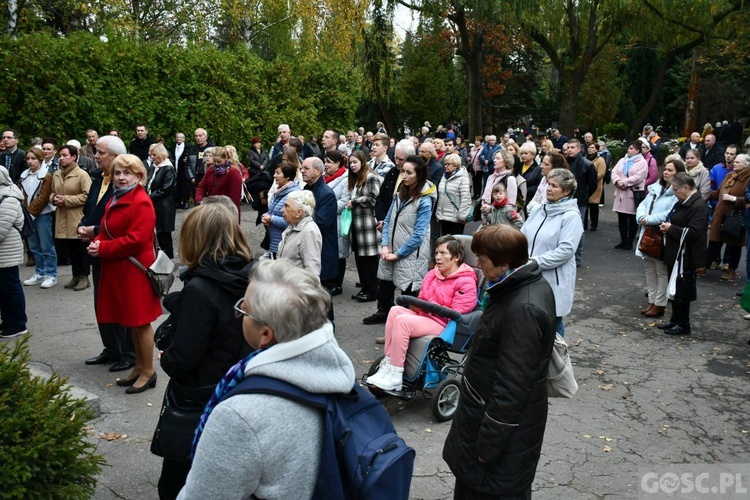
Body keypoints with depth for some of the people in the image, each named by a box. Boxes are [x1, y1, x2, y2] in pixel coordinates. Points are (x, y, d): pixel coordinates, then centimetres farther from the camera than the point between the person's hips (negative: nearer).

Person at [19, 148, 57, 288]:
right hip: (28, 215, 6)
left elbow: (42, 198, -14)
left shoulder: (46, 176, -8)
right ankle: (40, 274, 20)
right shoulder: (23, 175, 10)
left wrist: (30, 212, -15)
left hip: (42, 215, -6)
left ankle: (51, 275, 5)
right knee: (34, 246, 11)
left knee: (46, 246, -2)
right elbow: (21, 195, 9)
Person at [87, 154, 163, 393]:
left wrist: (103, 249, -16)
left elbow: (135, 239, -23)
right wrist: (97, 242, -1)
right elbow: (108, 231, 21)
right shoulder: (116, 200, 15)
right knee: (133, 322, 17)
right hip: (118, 269, 9)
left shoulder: (141, 202, -16)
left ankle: (148, 372, 12)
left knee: (141, 322, 0)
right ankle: (139, 367, 29)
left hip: (135, 270, -9)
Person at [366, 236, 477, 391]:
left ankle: (395, 375, -24)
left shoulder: (466, 282, -11)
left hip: (443, 325, -8)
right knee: (395, 310, -18)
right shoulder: (433, 274, 13)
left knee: (402, 321, -28)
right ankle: (388, 364, -20)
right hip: (424, 315, 8)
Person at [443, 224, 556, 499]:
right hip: (491, 411, 9)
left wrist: (488, 444, -20)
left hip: (504, 427, -9)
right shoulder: (530, 285, 1)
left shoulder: (523, 310, -30)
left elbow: (511, 388, -28)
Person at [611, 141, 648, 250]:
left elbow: (638, 177, -15)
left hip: (634, 193, -6)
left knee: (633, 219, 2)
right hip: (621, 193, 6)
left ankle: (629, 242, 9)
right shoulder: (622, 160, 16)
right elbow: (614, 172, 6)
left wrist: (624, 182, -17)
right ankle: (623, 241, 18)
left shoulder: (642, 162, -3)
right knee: (621, 218, 9)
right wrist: (617, 181, -14)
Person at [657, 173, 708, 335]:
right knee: (675, 289, 17)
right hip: (675, 254, 10)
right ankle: (675, 320, 28)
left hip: (686, 256, -10)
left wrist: (671, 229, -16)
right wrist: (667, 227, 6)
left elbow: (693, 232, -24)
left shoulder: (698, 205, -17)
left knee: (682, 291, 0)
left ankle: (683, 325, 12)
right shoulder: (682, 202, 12)